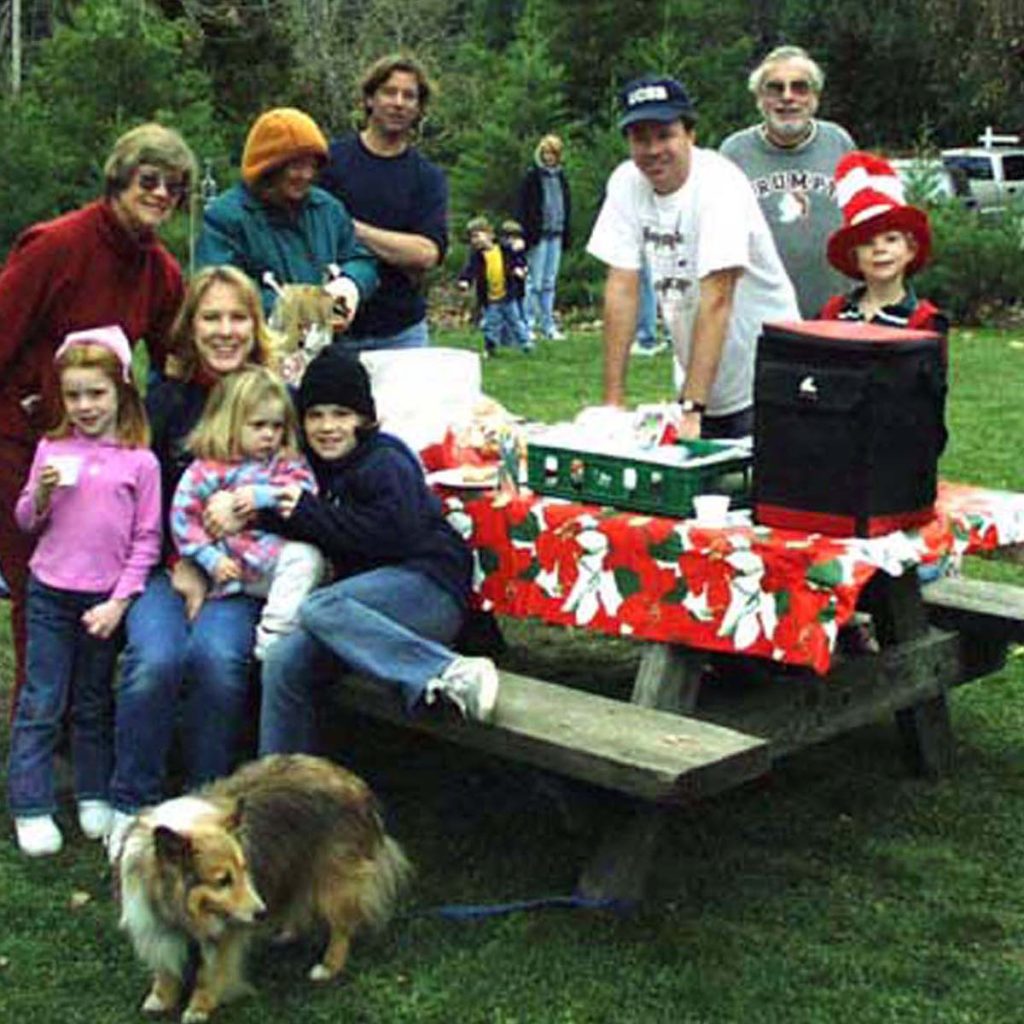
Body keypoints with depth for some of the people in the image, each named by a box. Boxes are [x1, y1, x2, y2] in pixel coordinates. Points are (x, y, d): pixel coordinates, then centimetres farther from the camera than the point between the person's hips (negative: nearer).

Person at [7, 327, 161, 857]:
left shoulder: (140, 462, -4)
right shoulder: (51, 449, 2)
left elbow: (146, 540, -2)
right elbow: (26, 522, 10)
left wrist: (119, 602, -9)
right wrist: (41, 493, -12)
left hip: (105, 598, -1)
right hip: (50, 593, 1)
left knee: (94, 703, 12)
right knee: (40, 703, 2)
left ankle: (95, 798, 25)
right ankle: (30, 809, 9)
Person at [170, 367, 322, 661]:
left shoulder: (287, 462, 13)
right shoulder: (207, 470, 1)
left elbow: (305, 492, -2)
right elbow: (182, 516, -3)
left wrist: (262, 496, -15)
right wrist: (210, 559, -8)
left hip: (277, 554, 5)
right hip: (232, 567, -5)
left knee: (306, 555, -21)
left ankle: (271, 638, -17)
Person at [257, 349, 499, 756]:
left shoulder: (385, 461, -5)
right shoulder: (317, 467, 19)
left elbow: (395, 535, -20)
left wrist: (311, 514, -14)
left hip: (427, 585, -7)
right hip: (369, 597, 7)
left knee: (317, 609, -31)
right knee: (284, 661, -13)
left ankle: (450, 674, -40)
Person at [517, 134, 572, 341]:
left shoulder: (561, 176, 13)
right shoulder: (532, 177, -3)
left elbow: (567, 205, 18)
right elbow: (523, 209, -6)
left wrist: (567, 234, 13)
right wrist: (527, 235, -13)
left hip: (555, 235, 5)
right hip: (538, 235, -5)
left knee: (550, 283, 8)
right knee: (535, 282, -4)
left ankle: (548, 324, 12)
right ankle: (529, 323, 1)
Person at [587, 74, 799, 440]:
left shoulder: (719, 184, -20)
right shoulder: (626, 183, -5)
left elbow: (716, 300, -27)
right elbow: (622, 287, -5)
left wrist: (691, 408, -32)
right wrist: (613, 400, -10)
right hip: (696, 379, 5)